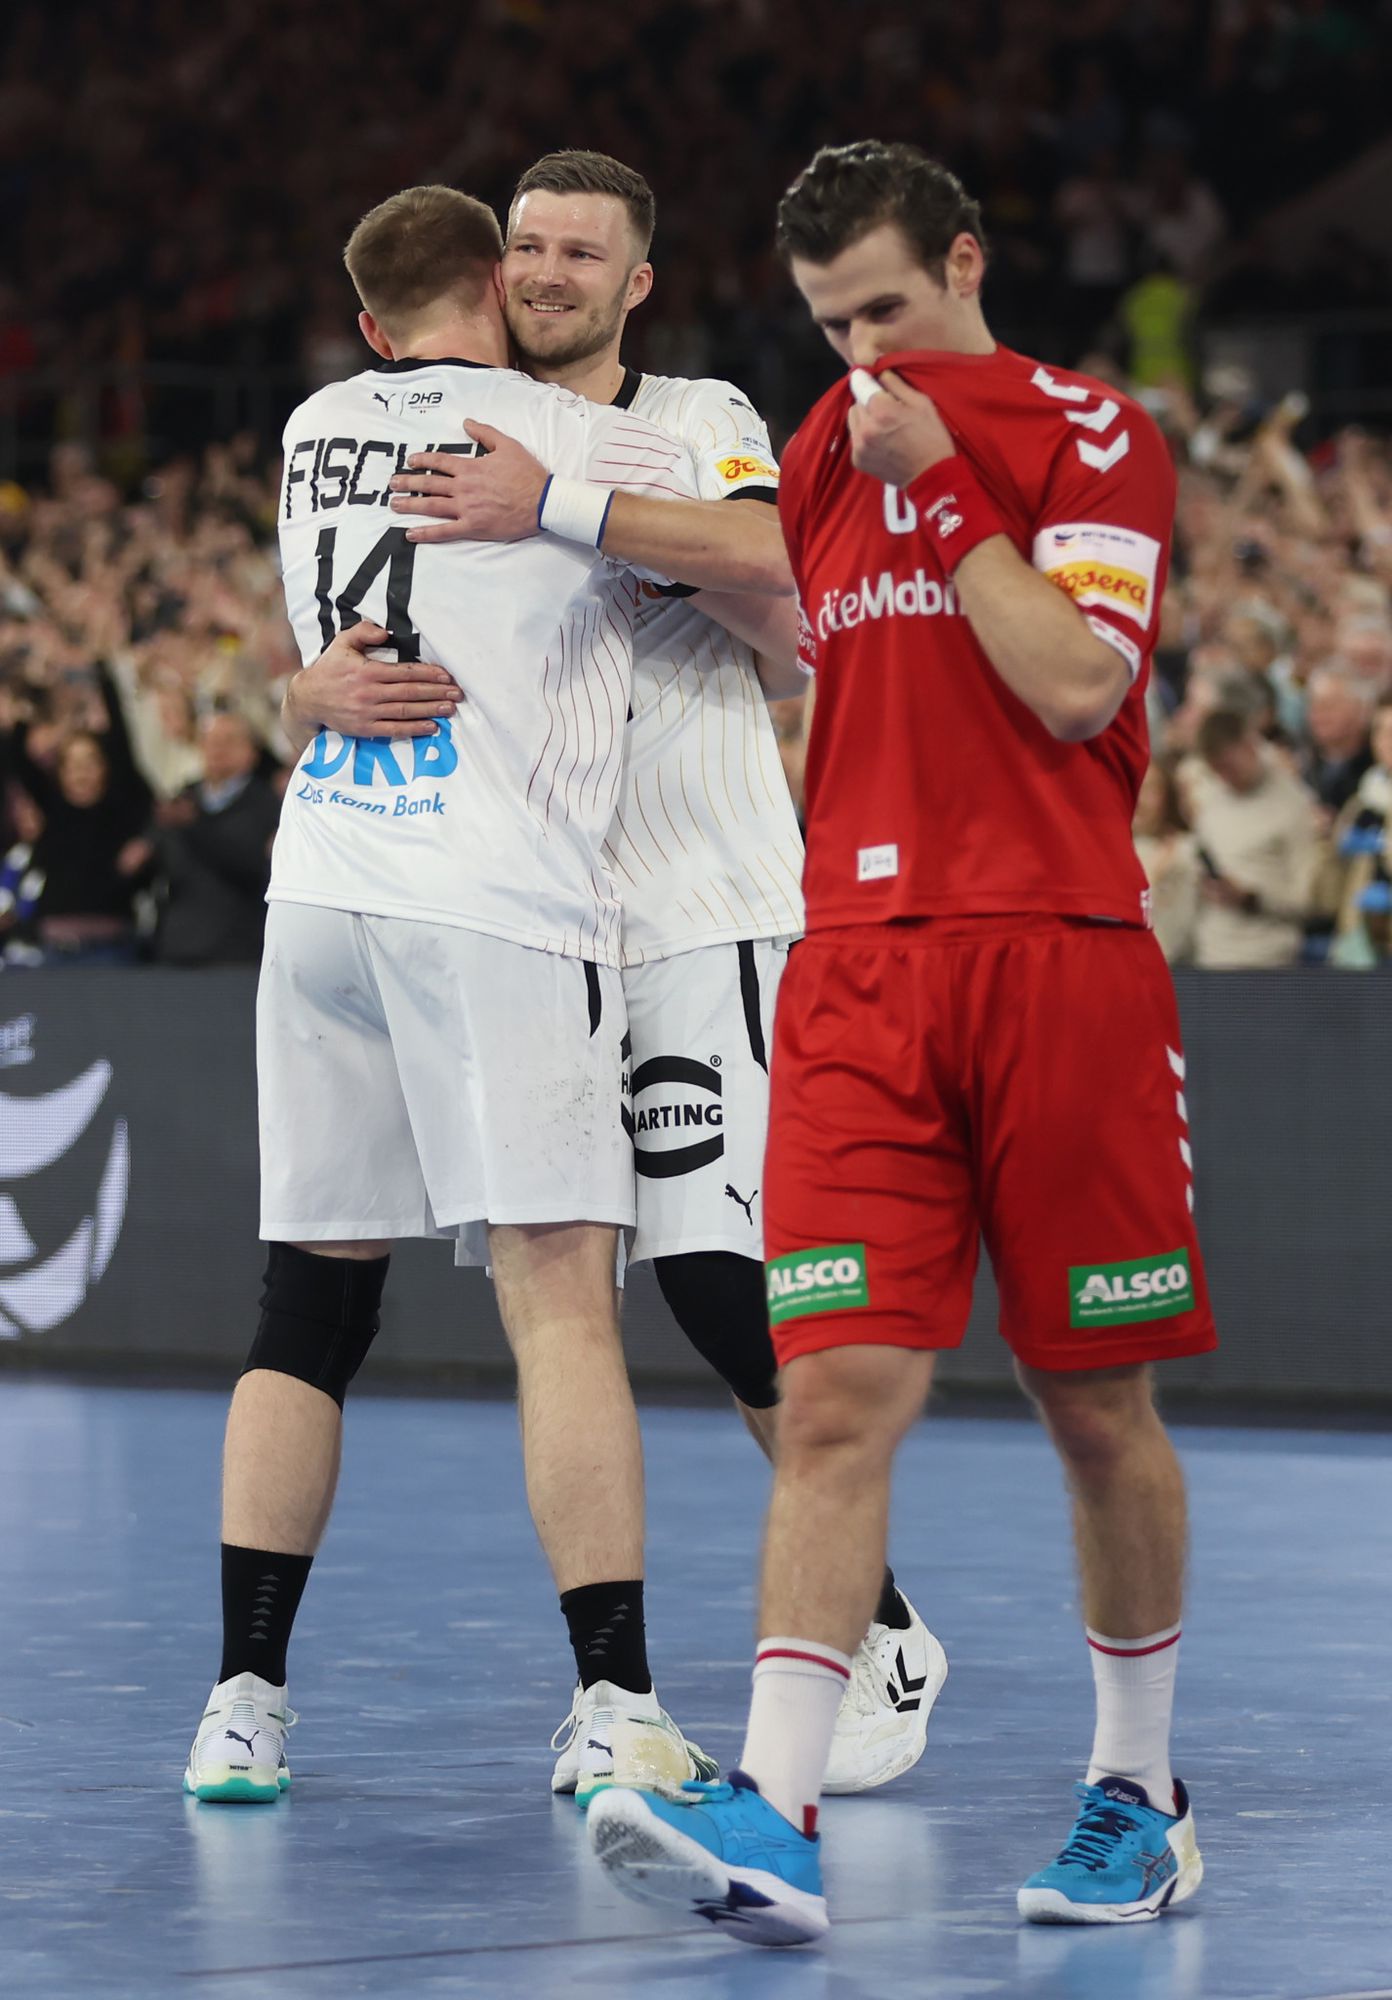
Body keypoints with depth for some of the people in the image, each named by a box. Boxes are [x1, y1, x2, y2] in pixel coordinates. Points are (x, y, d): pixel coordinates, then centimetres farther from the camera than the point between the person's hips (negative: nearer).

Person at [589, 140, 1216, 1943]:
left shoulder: (1092, 438, 1)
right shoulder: (825, 451, 17)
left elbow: (1075, 684, -12)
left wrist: (941, 482, -9)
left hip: (1061, 961, -3)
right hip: (856, 974, 3)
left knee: (1098, 1404, 5)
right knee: (836, 1397, -10)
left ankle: (1136, 1792, 21)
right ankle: (773, 1822, -19)